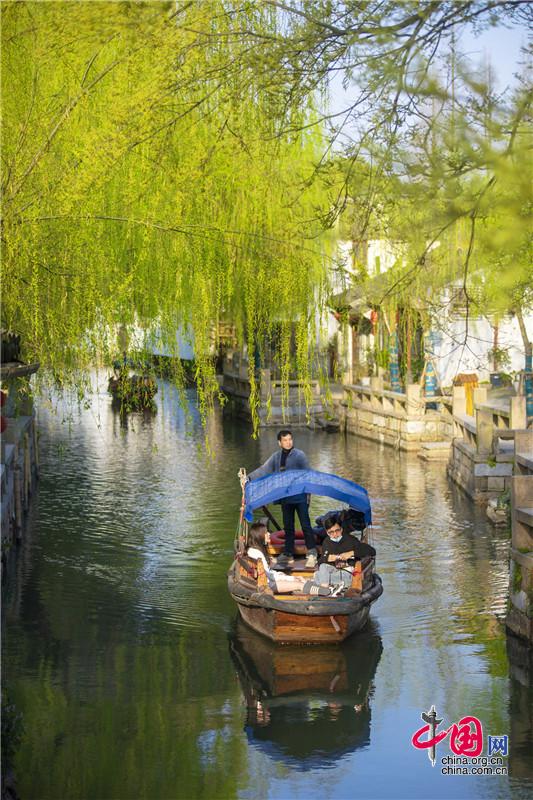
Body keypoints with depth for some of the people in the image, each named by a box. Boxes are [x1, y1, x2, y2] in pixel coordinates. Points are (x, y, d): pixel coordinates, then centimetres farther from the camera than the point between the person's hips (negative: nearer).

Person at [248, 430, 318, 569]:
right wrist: (249, 478, -7)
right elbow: (264, 470, 6)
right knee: (288, 527, 12)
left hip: (300, 496, -5)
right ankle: (288, 555, 20)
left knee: (305, 524, -8)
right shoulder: (276, 457, 8)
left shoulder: (299, 455, -5)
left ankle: (312, 553, -3)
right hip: (285, 498, 5)